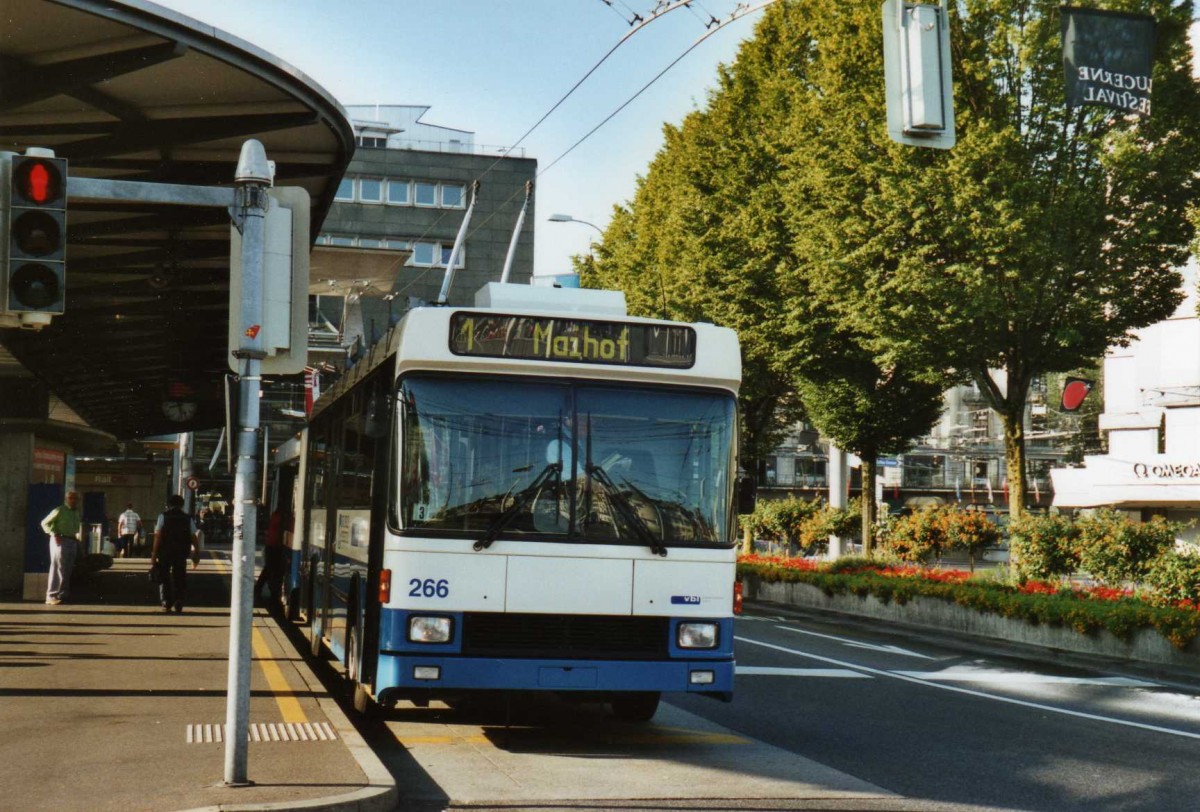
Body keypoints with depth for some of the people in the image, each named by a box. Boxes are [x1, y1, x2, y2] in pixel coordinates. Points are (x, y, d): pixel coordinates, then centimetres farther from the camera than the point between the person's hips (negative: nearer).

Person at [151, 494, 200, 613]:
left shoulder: (163, 516, 0)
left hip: (165, 552, -2)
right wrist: (196, 555, 6)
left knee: (164, 578, 11)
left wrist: (154, 555, -7)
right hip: (181, 553, 2)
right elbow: (194, 538, 1)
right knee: (179, 579, 11)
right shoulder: (188, 519, 7)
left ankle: (166, 603, 4)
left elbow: (158, 536, -8)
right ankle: (178, 603, -1)